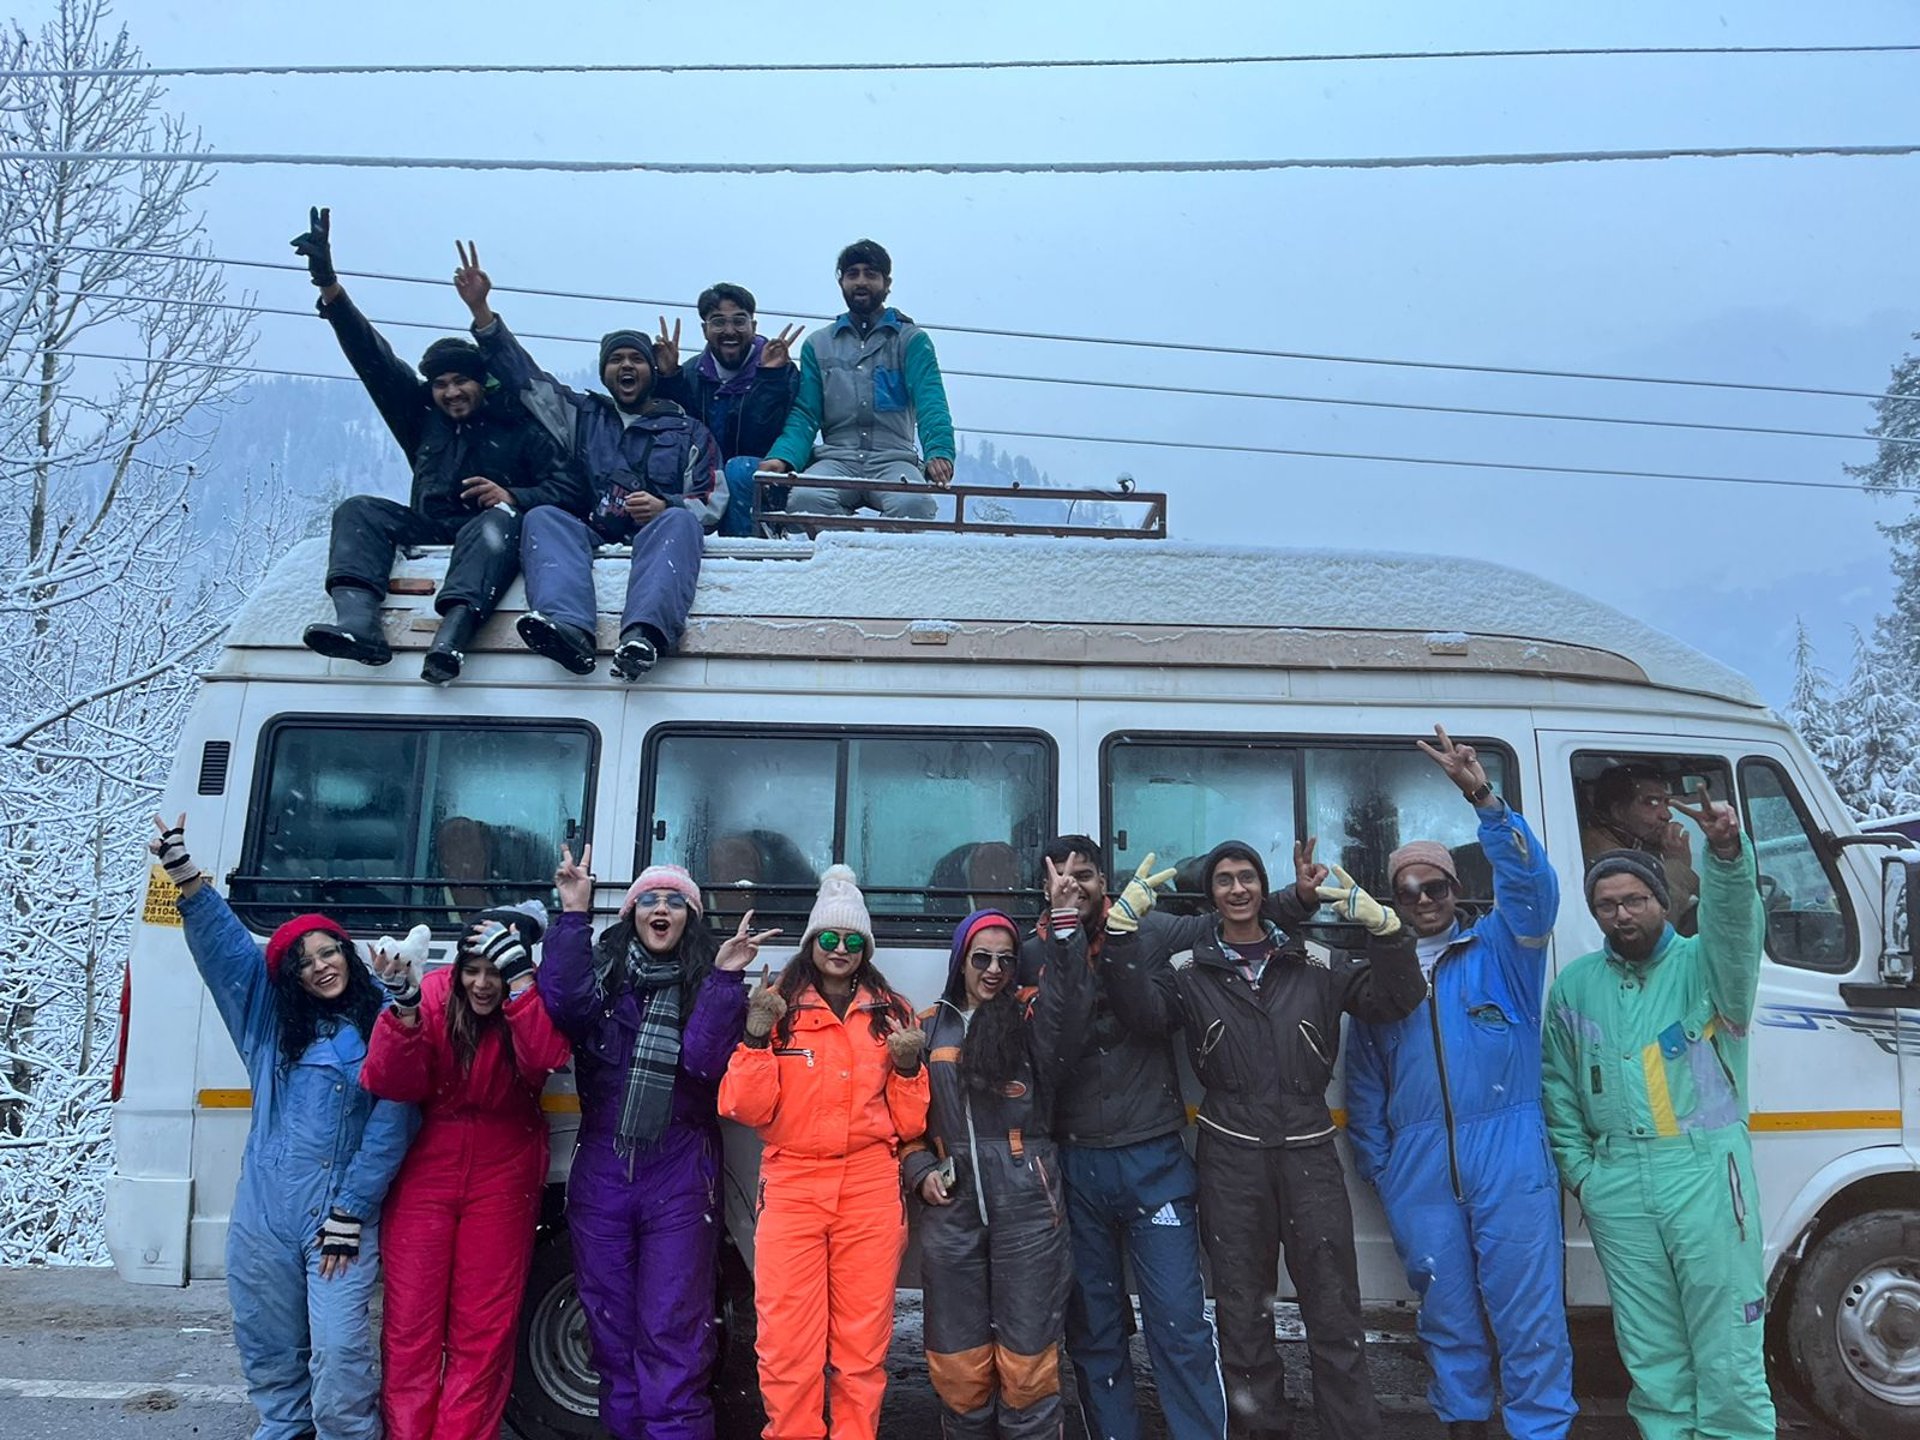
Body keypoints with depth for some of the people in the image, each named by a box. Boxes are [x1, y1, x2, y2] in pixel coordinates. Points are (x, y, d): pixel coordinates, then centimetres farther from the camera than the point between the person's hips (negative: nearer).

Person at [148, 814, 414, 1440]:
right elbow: (220, 939, 1)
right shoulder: (271, 1019, 9)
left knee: (338, 1352, -9)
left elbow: (389, 1130, -8)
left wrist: (348, 1214, -10)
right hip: (264, 1211, 4)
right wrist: (183, 870, -10)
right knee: (266, 1344, 16)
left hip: (342, 1214, -4)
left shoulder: (384, 1027, -5)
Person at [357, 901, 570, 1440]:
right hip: (423, 1172, 1)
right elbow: (391, 1084, -13)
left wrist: (519, 972, -32)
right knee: (411, 1323, 4)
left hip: (502, 1178, 0)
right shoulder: (435, 994, -7)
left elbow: (544, 1058, -28)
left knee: (483, 1331, 5)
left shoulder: (535, 1002, -7)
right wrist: (403, 1008, -28)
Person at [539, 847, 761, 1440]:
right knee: (611, 1326, 12)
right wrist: (573, 913, -16)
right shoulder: (602, 968, 7)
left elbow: (706, 1061, -13)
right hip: (601, 1173, 2)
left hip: (679, 1178, -2)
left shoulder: (708, 982, 3)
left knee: (672, 1334, -3)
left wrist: (725, 976, -20)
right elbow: (563, 1003, -15)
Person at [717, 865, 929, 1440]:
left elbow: (908, 1123, 9)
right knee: (787, 1347, -1)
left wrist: (907, 1067, -8)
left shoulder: (891, 1013, 8)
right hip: (792, 1188, -1)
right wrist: (757, 1035, -16)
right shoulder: (777, 1006, 3)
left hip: (870, 1192, 1)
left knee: (863, 1346, 7)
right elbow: (747, 1109, -5)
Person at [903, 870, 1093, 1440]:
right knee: (958, 1360, 10)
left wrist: (1064, 914, -29)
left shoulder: (1031, 1018, 3)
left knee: (1027, 1356, 3)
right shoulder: (927, 1028, 11)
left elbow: (1072, 997, -19)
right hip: (950, 1209, 2)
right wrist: (919, 1170, 0)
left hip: (1026, 1205, -2)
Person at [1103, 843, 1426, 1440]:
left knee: (1334, 1305, 3)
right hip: (1231, 1156, 0)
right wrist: (1122, 930, -22)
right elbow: (1144, 1012, -13)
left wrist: (1385, 928, -14)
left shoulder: (1312, 964, 7)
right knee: (1242, 1307, 11)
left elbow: (1395, 999, 2)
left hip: (1309, 1151, 0)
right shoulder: (1191, 971, 4)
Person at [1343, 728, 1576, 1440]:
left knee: (1529, 1312, 0)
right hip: (1418, 1172, 3)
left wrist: (1484, 798, -27)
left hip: (1509, 1160, -3)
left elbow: (1532, 887, -16)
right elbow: (1364, 1082, 16)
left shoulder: (1500, 949, 4)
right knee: (1446, 1313, 13)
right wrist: (1375, 1164, 9)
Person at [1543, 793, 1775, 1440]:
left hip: (1705, 1170, -3)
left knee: (1727, 1349, 1)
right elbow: (1558, 1085, 15)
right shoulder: (1575, 985, 10)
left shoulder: (1704, 964, 0)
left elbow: (1737, 924, -23)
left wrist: (1728, 852, -41)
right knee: (1651, 1350, 12)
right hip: (1615, 1185, 3)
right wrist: (1577, 1165, 7)